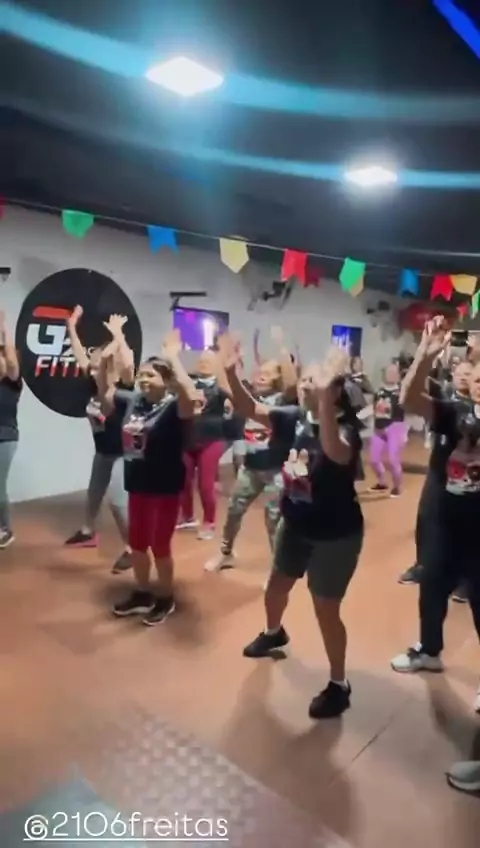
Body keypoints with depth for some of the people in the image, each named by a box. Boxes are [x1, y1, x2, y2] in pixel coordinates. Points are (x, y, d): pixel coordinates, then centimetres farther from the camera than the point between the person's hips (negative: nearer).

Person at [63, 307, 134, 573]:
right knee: (94, 493, 24)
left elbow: (128, 365, -40)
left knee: (117, 499, -14)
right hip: (102, 451, 8)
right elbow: (81, 357, 6)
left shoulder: (123, 389, -20)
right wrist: (71, 327, 5)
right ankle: (88, 532, 47)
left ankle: (131, 548, 0)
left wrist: (117, 334, -41)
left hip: (122, 453, -8)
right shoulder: (94, 386, -2)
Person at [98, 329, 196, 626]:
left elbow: (191, 397, -40)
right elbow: (105, 391, 17)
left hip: (166, 488, -7)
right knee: (137, 543, 19)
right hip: (137, 484, 7)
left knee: (160, 545, 8)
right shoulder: (132, 399, 2)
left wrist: (174, 358, -34)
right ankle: (142, 594, 40)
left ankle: (166, 598, 31)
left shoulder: (174, 406, -17)